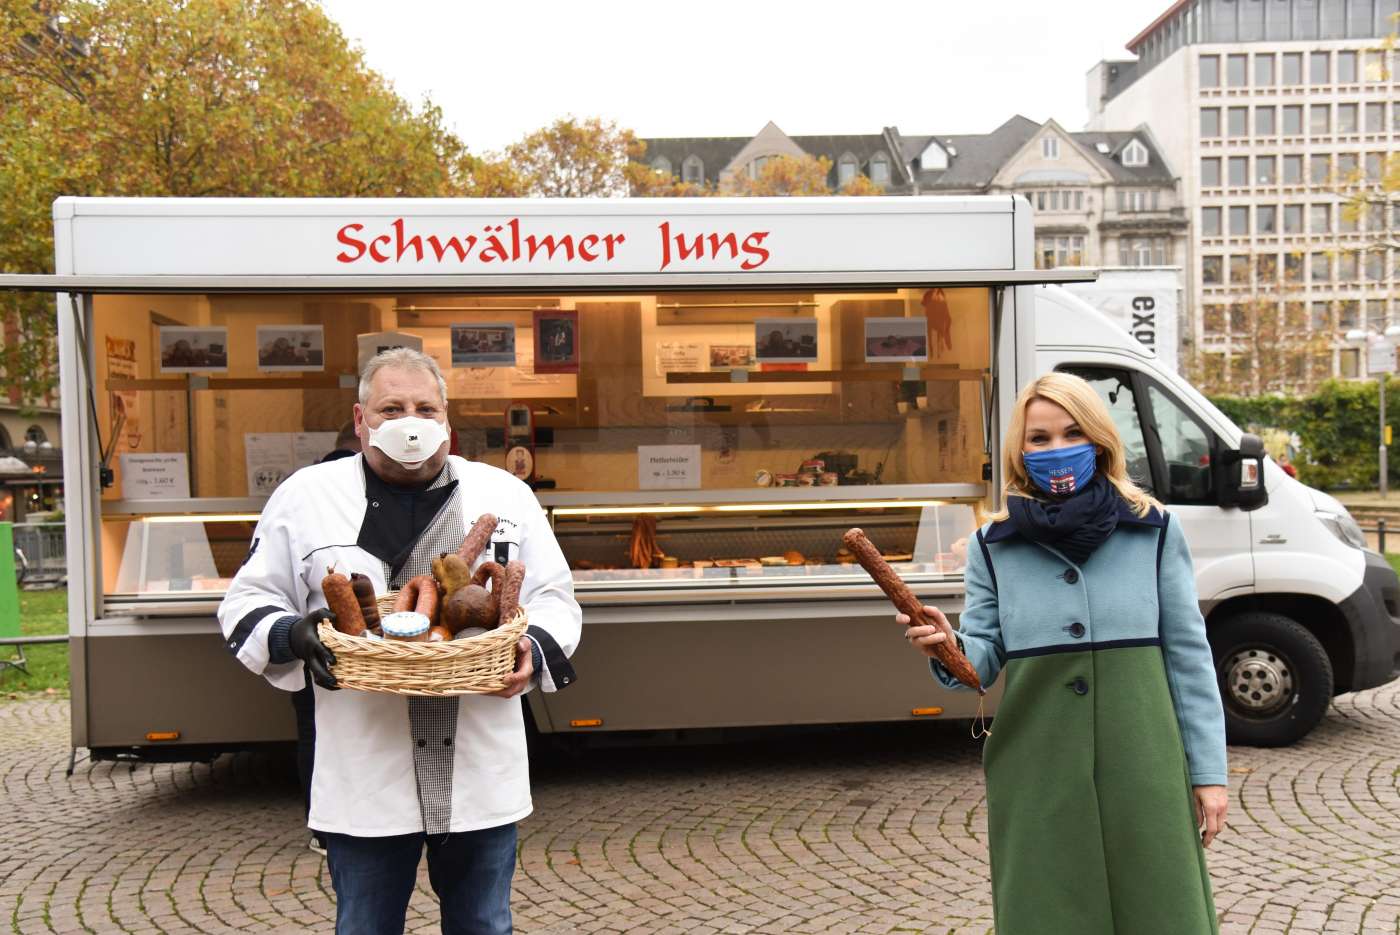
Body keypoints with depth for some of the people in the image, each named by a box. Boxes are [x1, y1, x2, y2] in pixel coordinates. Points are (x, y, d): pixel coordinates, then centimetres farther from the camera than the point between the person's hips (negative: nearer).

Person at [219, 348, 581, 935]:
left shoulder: (506, 495, 5)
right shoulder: (304, 496, 2)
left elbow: (553, 598, 11)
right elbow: (248, 601, 8)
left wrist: (534, 653, -10)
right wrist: (293, 636, -13)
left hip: (483, 772, 1)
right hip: (364, 777, -1)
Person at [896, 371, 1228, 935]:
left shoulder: (1154, 531, 3)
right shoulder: (994, 546, 5)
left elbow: (1188, 655, 4)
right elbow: (983, 658, 6)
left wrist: (1208, 771, 2)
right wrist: (949, 648, -17)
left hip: (1141, 766, 0)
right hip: (1037, 775, 1)